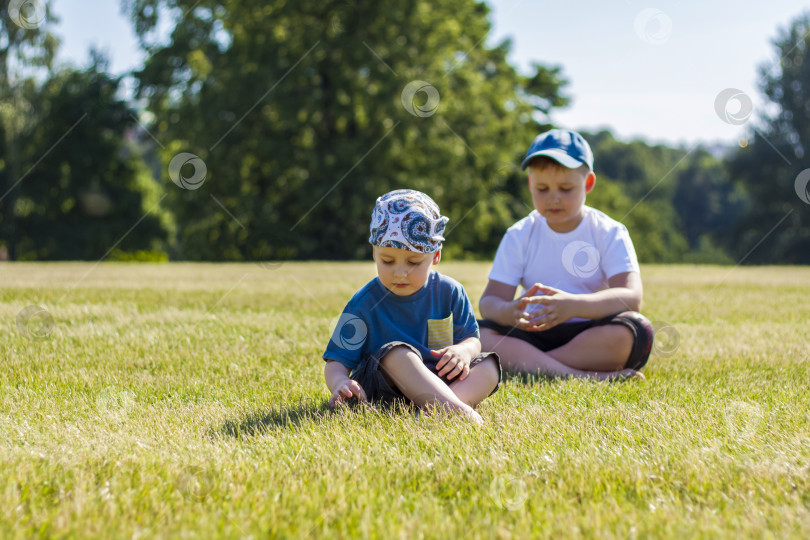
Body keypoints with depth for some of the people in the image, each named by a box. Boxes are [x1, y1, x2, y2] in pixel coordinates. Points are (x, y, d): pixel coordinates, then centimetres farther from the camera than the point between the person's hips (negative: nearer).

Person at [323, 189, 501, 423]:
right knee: (396, 353, -33)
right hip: (381, 384, -4)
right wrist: (340, 383, -34)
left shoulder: (449, 292, 1)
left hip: (441, 378, 4)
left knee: (488, 367, -18)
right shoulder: (365, 303, -8)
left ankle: (433, 406, -43)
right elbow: (337, 360, -10)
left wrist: (464, 351, -17)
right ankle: (457, 410, -45)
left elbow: (471, 338, 9)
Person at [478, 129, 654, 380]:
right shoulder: (519, 236, 6)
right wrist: (509, 312, -30)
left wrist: (574, 305, -35)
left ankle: (522, 363, -26)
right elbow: (490, 300, -4)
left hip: (592, 337, -1)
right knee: (479, 334, -26)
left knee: (635, 329, -32)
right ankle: (582, 375, -32)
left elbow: (632, 296, -16)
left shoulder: (609, 233, 0)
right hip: (535, 334, 2)